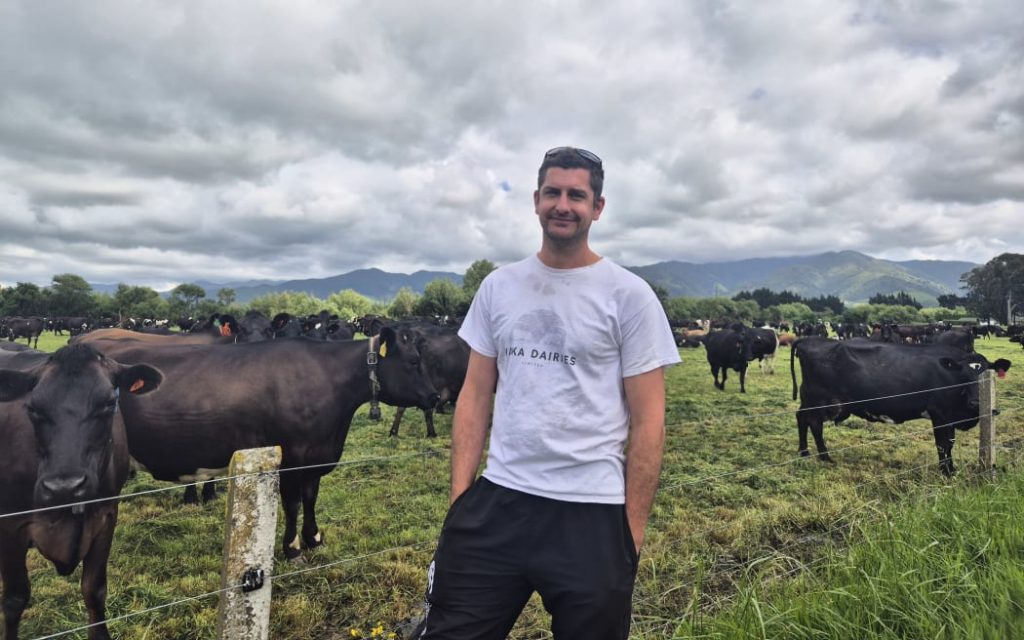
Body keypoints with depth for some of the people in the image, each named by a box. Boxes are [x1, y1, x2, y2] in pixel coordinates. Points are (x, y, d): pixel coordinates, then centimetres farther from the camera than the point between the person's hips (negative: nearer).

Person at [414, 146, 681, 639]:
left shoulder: (629, 295, -5)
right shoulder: (498, 287, 6)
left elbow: (647, 420, -4)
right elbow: (475, 397, 8)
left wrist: (632, 528, -5)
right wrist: (458, 497, 2)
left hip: (592, 513, -3)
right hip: (496, 502, 3)